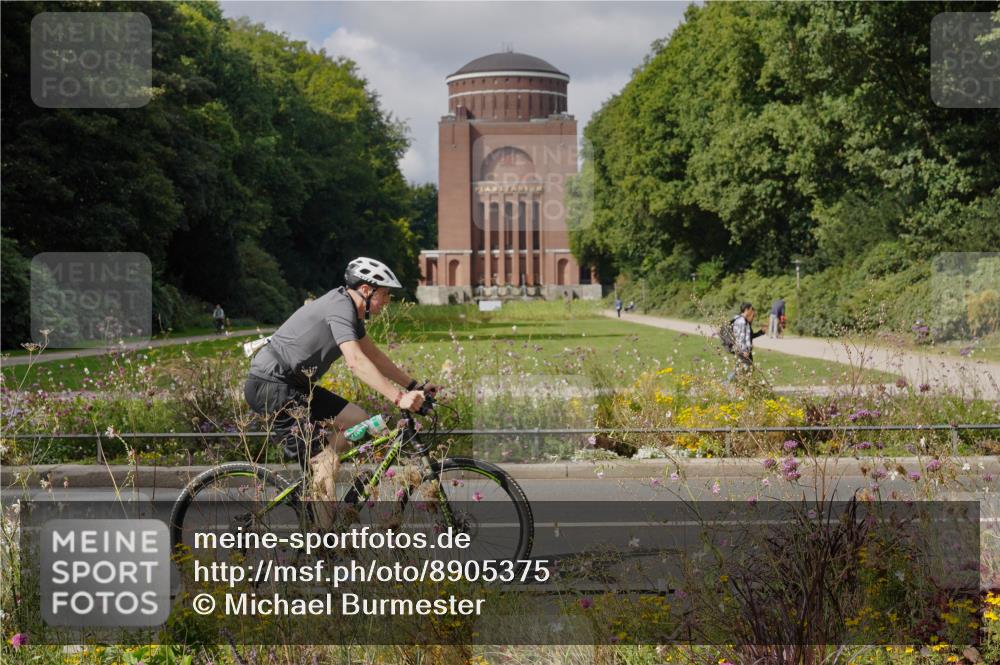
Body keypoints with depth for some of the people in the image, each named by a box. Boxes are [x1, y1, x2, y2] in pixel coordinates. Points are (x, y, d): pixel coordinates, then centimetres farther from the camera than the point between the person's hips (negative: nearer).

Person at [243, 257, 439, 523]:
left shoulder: (351, 310, 13)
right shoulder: (340, 308, -19)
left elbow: (374, 355, 21)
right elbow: (355, 362, -31)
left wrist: (414, 386, 13)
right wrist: (399, 398, -36)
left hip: (294, 385, 10)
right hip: (270, 386, -10)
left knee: (358, 421, 3)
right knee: (324, 461, -14)